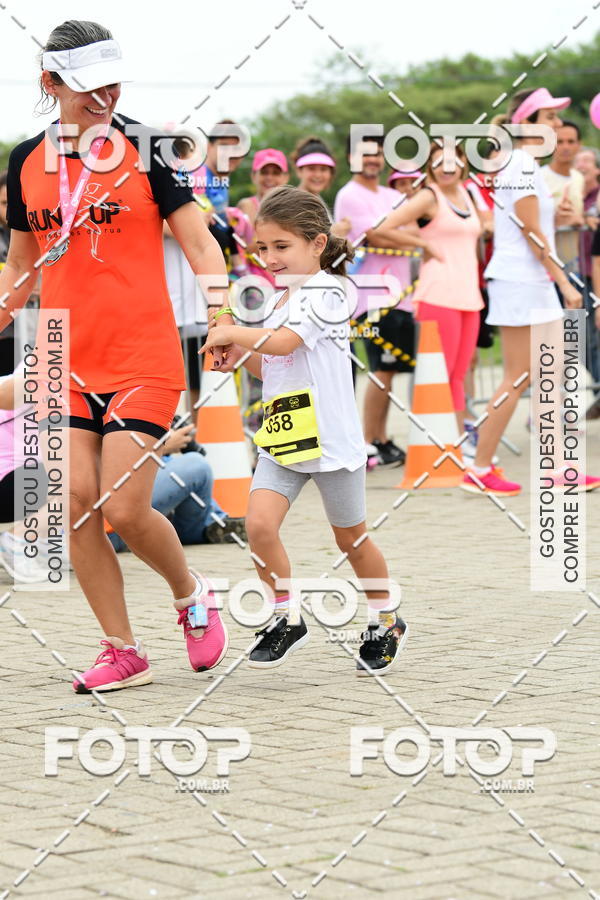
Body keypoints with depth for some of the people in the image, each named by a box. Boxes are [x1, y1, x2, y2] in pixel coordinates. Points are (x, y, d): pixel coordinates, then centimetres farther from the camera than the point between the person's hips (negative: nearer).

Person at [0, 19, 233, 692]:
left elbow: (198, 242, -5)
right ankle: (122, 652, 10)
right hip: (65, 359, 4)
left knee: (126, 511, -10)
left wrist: (221, 314, -20)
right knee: (76, 503, -3)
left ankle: (190, 597, 21)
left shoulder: (144, 149, -4)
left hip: (142, 359, -4)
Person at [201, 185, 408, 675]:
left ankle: (386, 625, 32)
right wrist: (237, 351, 4)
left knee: (351, 537, 10)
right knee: (260, 524, -14)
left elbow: (283, 343, -26)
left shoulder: (325, 293, -13)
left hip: (331, 438, -6)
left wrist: (232, 332, -14)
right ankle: (287, 619, 3)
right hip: (282, 437, 6)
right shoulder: (279, 301, 11)